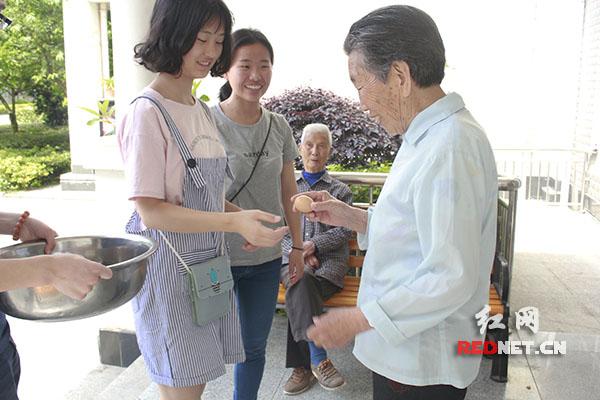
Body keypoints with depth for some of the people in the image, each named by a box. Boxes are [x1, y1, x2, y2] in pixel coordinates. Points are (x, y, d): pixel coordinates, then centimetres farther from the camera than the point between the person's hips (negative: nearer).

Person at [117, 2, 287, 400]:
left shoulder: (203, 111, 8)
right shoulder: (148, 112, -15)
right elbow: (150, 210, -19)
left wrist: (241, 218, 0)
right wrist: (234, 221, -29)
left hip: (208, 261, 7)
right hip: (169, 265, -7)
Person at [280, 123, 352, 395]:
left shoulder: (340, 190, 15)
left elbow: (345, 230, 3)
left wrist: (313, 245, -12)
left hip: (328, 261, -1)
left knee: (298, 294, -32)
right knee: (301, 284, -35)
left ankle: (302, 366, -24)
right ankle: (319, 360, -31)